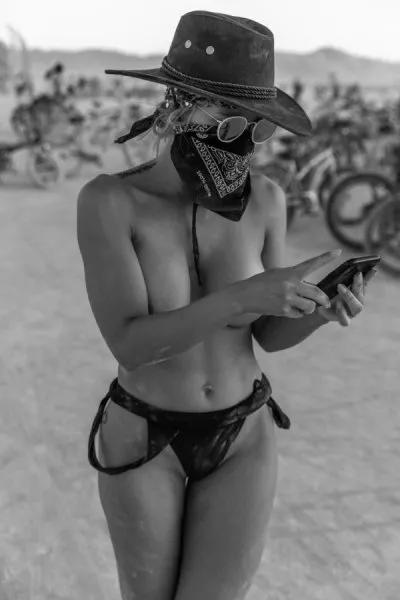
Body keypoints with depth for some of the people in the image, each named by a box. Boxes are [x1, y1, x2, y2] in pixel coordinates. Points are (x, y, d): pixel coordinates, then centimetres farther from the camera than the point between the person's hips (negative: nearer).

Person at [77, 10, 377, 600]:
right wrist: (246, 294, -38)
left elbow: (270, 334, -4)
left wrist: (324, 310, -25)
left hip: (242, 441, 2)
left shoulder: (264, 199, -9)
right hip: (144, 441, -1)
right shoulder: (106, 200, -19)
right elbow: (130, 344, -26)